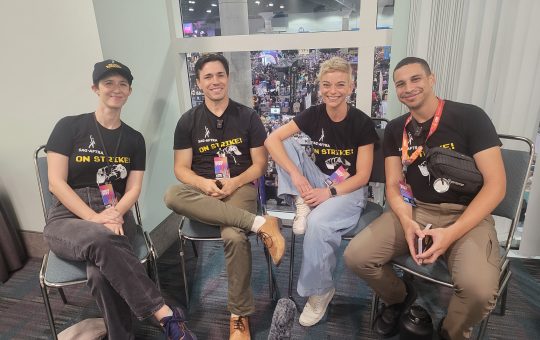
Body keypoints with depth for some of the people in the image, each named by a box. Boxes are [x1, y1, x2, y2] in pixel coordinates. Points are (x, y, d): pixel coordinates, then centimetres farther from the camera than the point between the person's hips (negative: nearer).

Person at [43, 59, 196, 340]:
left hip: (116, 215, 2)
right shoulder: (69, 127, 1)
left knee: (100, 272, -32)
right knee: (101, 240, -38)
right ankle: (166, 316, -34)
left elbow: (133, 188, 5)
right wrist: (95, 218, -18)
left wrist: (115, 214, -16)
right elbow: (56, 183, -5)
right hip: (68, 218, -1)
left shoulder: (134, 139, 10)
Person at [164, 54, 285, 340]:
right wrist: (204, 183, -16)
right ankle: (260, 224, -32)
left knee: (234, 237, -33)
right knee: (173, 195, -33)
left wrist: (234, 182, -13)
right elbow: (181, 168, 5)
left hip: (240, 187, -2)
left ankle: (240, 317, -11)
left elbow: (260, 164, 5)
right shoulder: (188, 121, 8)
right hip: (202, 190, 2)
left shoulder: (248, 117, 6)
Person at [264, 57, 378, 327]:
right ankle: (302, 206, -16)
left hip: (349, 190, -3)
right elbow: (271, 140, -15)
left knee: (318, 223, -34)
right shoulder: (313, 115, -4)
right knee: (288, 144, -13)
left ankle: (319, 292, -9)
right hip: (318, 183, 4)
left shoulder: (362, 123, -12)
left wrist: (330, 192, -26)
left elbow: (362, 176, -12)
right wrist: (296, 175, -26)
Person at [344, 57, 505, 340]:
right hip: (415, 210, 4)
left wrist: (452, 233, -21)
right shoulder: (395, 129, 5)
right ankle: (399, 297, 19)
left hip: (466, 214, -3)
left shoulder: (470, 117, -9)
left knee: (478, 288, -32)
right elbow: (394, 185, 4)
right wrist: (407, 222, -17)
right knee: (356, 256, -15)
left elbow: (496, 185, -12)